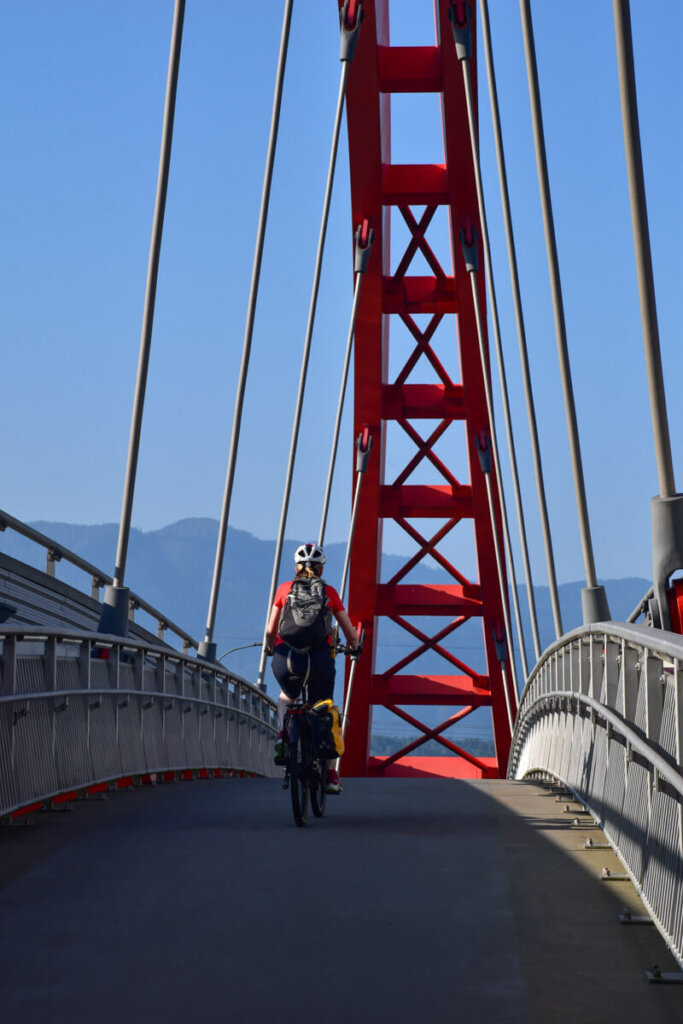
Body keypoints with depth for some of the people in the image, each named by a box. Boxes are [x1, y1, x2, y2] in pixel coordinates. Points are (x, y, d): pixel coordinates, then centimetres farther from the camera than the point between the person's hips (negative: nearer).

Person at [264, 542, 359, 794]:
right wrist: (354, 648, 37)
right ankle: (329, 773, 12)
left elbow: (270, 630, 14)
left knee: (287, 696, 33)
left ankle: (283, 733, 7)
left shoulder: (285, 589, 10)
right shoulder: (329, 592, 10)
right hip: (320, 657, -1)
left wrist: (271, 648, 35)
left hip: (286, 657, 1)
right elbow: (350, 631, 16)